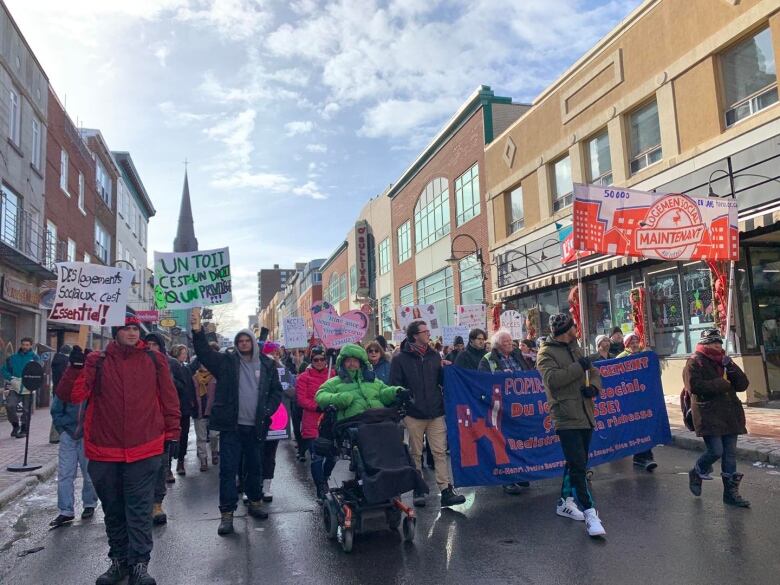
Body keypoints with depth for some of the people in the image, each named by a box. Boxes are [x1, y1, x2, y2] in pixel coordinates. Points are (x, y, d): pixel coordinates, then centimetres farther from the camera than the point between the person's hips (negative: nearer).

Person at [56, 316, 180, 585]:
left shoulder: (154, 360, 1)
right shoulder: (97, 361, 1)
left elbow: (169, 399, 5)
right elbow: (69, 395, -6)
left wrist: (172, 432, 4)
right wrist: (76, 366, -21)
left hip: (143, 451, -2)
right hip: (104, 452, 2)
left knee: (139, 510, 2)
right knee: (113, 510, 16)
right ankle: (119, 560, 31)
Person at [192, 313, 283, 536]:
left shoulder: (267, 365, 4)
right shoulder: (226, 361, 1)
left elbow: (277, 390, 9)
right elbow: (204, 353, -13)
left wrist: (267, 411, -5)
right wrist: (198, 331, -28)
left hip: (256, 426, 2)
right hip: (231, 426, -2)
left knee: (256, 467, 16)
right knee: (228, 469, 0)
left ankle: (255, 502, 34)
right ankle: (227, 513, 9)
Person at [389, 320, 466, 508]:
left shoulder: (434, 355, 8)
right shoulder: (400, 359, -4)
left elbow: (442, 381, 13)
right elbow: (395, 387, -4)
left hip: (436, 413, 3)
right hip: (413, 415, -3)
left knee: (440, 452, 1)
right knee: (415, 453, 9)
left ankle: (446, 490, 4)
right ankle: (418, 489, 21)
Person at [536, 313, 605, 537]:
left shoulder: (575, 349, 17)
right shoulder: (546, 353, -8)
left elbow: (594, 371, 17)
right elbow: (552, 379, -24)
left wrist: (593, 386, -5)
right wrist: (578, 367, -19)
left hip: (585, 416, 8)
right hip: (566, 419, -8)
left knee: (576, 463, 17)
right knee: (578, 466, -10)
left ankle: (565, 502, 30)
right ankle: (590, 514, -7)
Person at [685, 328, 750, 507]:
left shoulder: (725, 361, 15)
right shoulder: (695, 362, -5)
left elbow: (743, 385, 8)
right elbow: (694, 385, -19)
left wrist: (731, 367, -8)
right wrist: (721, 384, -14)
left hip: (729, 415, 7)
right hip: (708, 415, -6)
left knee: (730, 454, 7)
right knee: (716, 451, -11)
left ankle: (731, 492, 17)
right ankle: (696, 473, 18)